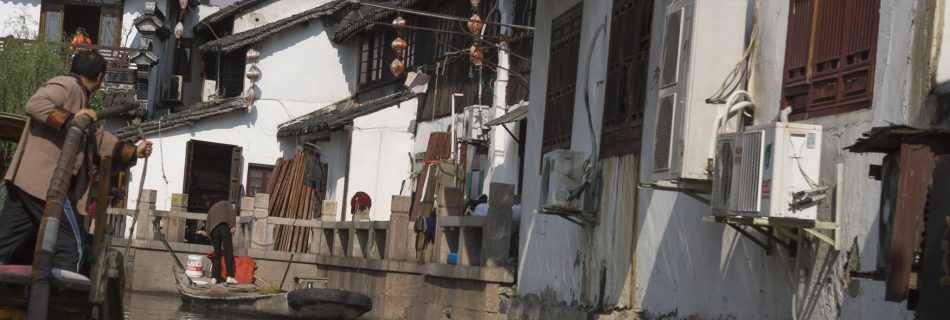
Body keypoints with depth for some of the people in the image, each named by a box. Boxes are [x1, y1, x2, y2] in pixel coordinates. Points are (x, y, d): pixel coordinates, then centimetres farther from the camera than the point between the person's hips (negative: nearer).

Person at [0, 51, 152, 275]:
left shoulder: (78, 98, 28)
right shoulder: (66, 85, -3)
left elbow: (102, 142, 32)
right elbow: (35, 105, -22)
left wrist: (134, 152, 30)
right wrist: (71, 119, -23)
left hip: (24, 181, 10)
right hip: (48, 183, -10)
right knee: (70, 249, -3)